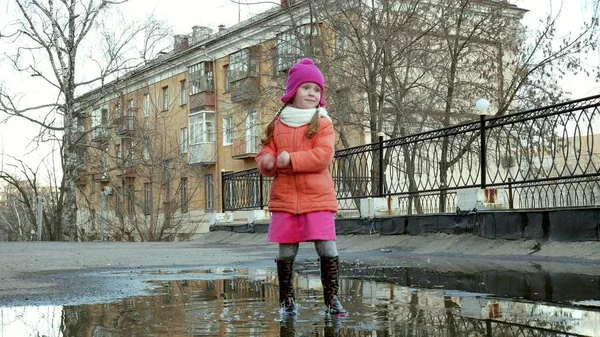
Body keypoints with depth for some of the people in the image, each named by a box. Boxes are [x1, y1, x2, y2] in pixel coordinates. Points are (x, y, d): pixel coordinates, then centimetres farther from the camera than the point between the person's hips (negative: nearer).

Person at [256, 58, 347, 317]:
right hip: (284, 199, 3)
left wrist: (291, 159, -18)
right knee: (286, 252, 8)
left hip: (318, 198, -2)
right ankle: (287, 300, 20)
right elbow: (265, 154, 11)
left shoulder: (323, 123, 1)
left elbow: (323, 156, -12)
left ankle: (332, 298, 6)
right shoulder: (277, 124, 10)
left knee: (327, 249, -7)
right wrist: (266, 161, -13)